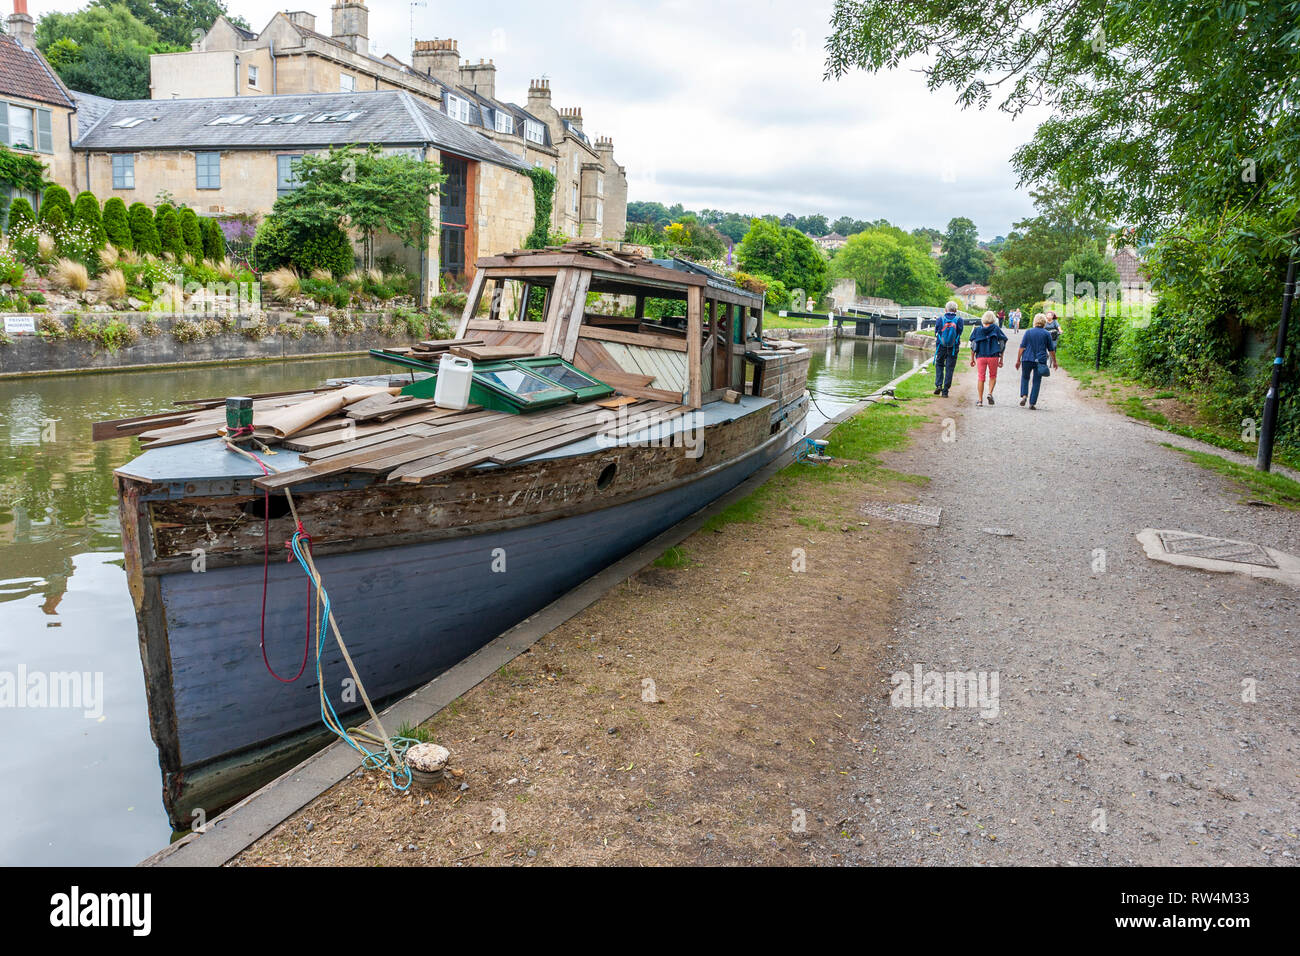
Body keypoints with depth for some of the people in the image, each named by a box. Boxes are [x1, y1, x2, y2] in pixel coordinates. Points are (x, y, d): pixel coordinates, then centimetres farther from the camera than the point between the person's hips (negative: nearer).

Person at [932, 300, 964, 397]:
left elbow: (936, 332, 1)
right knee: (949, 369, 5)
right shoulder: (959, 320, -4)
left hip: (941, 347, 0)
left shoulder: (941, 319, -4)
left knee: (939, 365, 17)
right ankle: (945, 391, 5)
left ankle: (938, 385, -2)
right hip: (953, 348, 0)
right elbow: (959, 333, -1)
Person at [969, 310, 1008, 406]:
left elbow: (972, 345, 5)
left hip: (980, 356, 1)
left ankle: (980, 400, 4)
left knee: (981, 378, 5)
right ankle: (990, 393, -5)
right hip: (993, 356, -1)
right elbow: (1002, 344, 2)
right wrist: (1001, 359, 7)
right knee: (993, 376, 16)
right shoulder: (996, 329, 3)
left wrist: (972, 359, 11)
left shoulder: (977, 330, 7)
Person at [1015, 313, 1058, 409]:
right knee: (1036, 382, 5)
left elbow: (1022, 347, -2)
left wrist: (1018, 360, 0)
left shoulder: (1028, 332, 2)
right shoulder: (1047, 334, 2)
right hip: (1040, 361, 0)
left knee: (1025, 377, 19)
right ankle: (1032, 403, 3)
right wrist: (1054, 362, 16)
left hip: (1027, 359, 0)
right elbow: (1051, 350, 6)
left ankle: (1024, 395, -3)